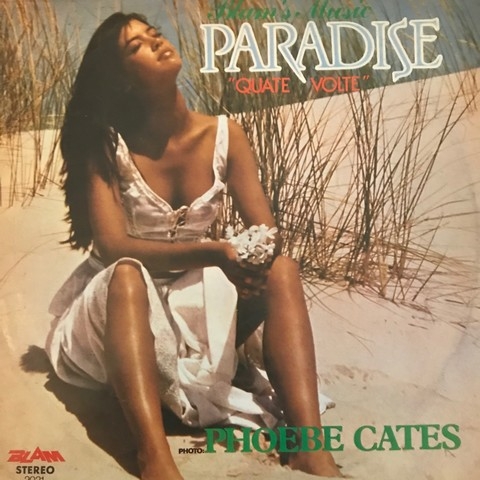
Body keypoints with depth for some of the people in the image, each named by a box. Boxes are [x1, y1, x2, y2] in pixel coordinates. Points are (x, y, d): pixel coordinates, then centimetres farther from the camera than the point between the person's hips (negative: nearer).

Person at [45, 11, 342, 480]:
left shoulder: (225, 136, -5)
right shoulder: (105, 147, -12)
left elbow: (266, 232, -8)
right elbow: (113, 247, -24)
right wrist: (213, 252, -37)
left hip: (195, 301, 3)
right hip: (120, 302, -2)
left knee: (280, 269, -24)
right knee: (127, 275, -37)